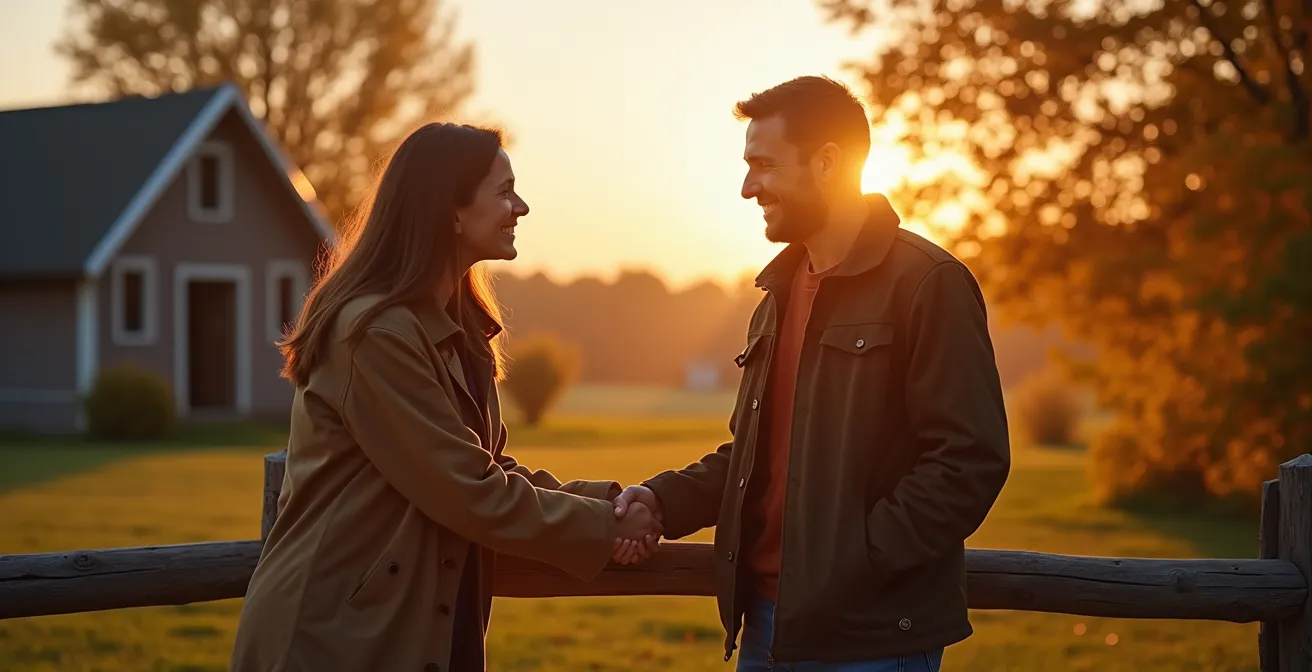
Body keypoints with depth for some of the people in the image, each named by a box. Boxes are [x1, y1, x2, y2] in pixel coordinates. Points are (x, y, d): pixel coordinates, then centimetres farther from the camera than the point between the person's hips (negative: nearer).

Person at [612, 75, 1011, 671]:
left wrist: (853, 564, -20)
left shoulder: (928, 283, -10)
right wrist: (665, 498, 4)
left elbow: (970, 461, -16)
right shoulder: (782, 291, 16)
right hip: (770, 622, 7)